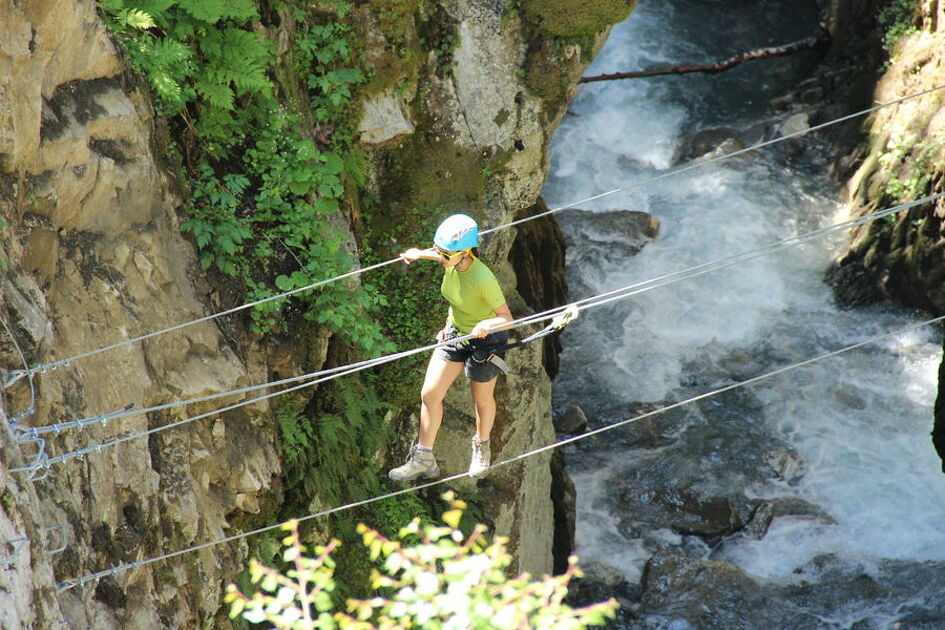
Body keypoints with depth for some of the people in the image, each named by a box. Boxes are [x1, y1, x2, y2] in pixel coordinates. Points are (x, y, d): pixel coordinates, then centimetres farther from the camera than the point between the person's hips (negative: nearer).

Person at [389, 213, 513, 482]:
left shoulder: (483, 279, -36)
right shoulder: (452, 262, -17)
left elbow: (507, 318, -31)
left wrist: (487, 324, -50)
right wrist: (421, 254, 22)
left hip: (485, 339, -6)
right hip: (455, 333, 6)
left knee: (482, 399, 18)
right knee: (429, 394, 3)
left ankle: (481, 448, 47)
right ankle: (423, 459, 17)